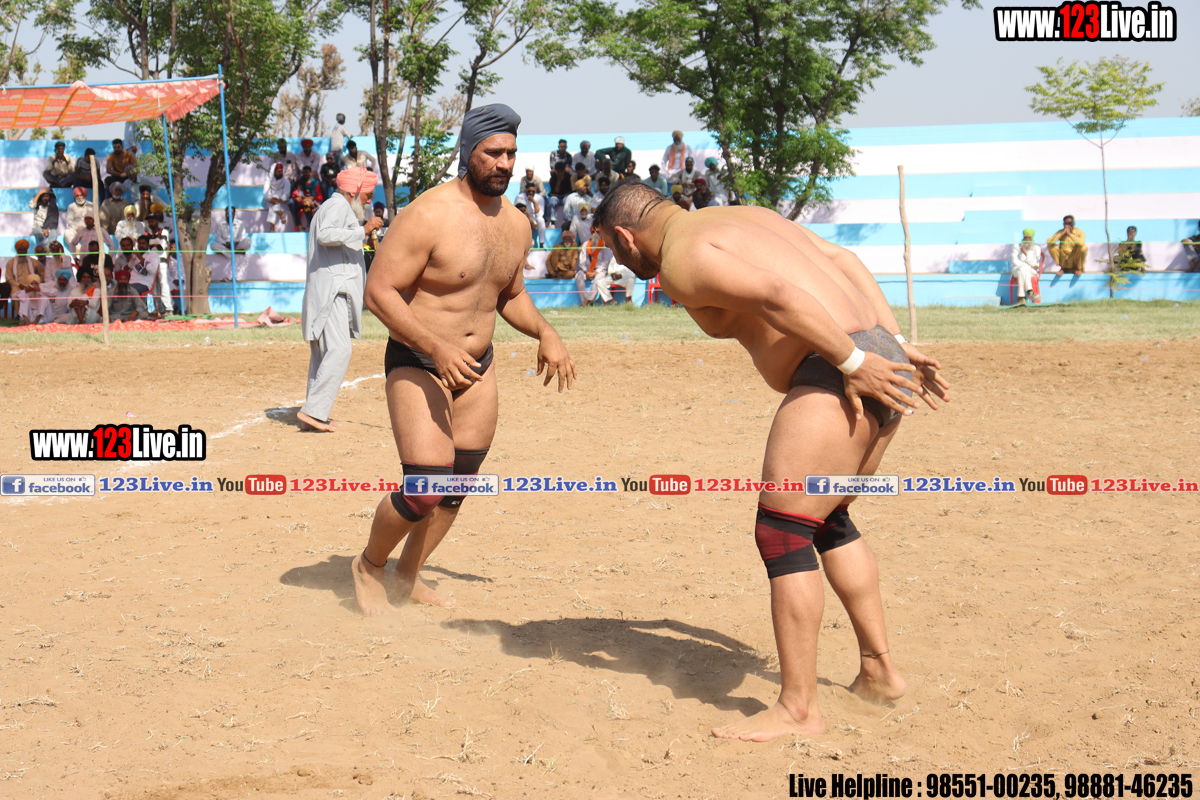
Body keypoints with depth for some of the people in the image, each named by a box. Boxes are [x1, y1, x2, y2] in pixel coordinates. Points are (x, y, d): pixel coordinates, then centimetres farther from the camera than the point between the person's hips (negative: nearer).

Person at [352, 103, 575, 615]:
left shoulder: (515, 225, 5)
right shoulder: (428, 216, -19)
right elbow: (379, 291, -20)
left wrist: (544, 333, 1)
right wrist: (437, 348, -29)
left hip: (476, 368, 7)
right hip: (416, 365, -7)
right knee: (425, 491, -13)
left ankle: (407, 576, 31)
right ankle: (369, 566, 13)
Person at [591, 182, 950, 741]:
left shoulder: (681, 260, -5)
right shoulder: (745, 218, 25)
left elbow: (775, 295, -20)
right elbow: (843, 260, 21)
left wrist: (852, 362, -18)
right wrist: (895, 343, 17)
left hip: (836, 381, -10)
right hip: (879, 355, 10)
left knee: (783, 532, -6)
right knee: (827, 520, 23)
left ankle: (797, 709, -4)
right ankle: (879, 669, 29)